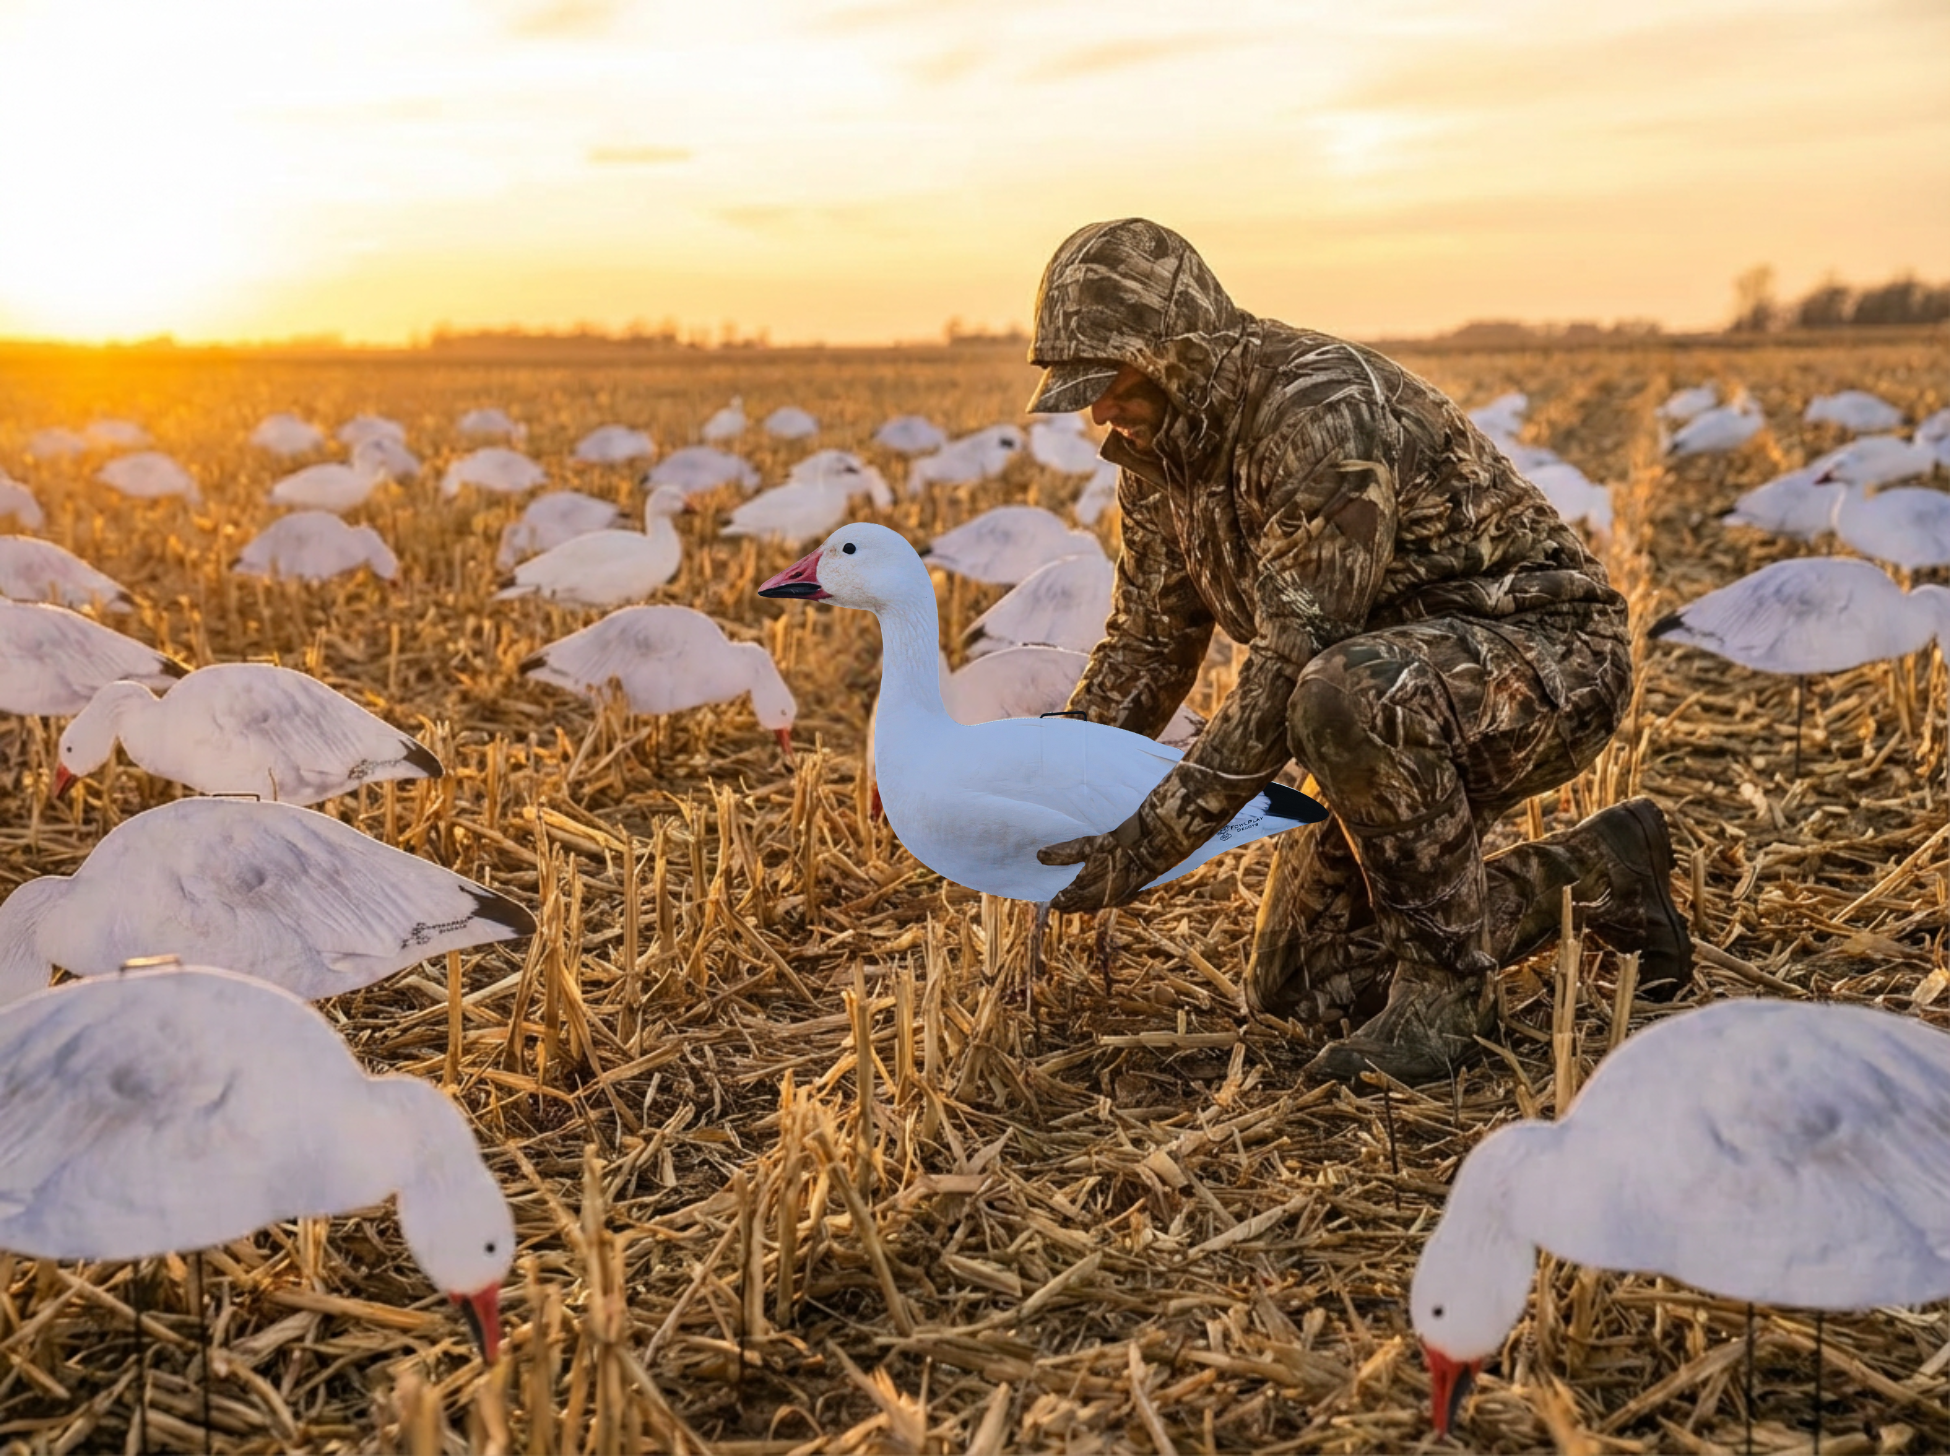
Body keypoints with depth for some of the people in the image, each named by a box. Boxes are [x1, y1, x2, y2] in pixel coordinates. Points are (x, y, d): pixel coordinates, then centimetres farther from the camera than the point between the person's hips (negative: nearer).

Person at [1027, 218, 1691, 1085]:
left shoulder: (1324, 411, -28)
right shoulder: (1156, 451, 0)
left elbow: (1292, 662, -32)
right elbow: (1147, 646, 9)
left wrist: (1148, 845, -30)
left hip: (1550, 655, -9)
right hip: (1409, 702, 9)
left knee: (1344, 696, -43)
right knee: (1294, 991, 6)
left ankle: (1445, 987, -19)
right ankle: (1591, 872, 19)